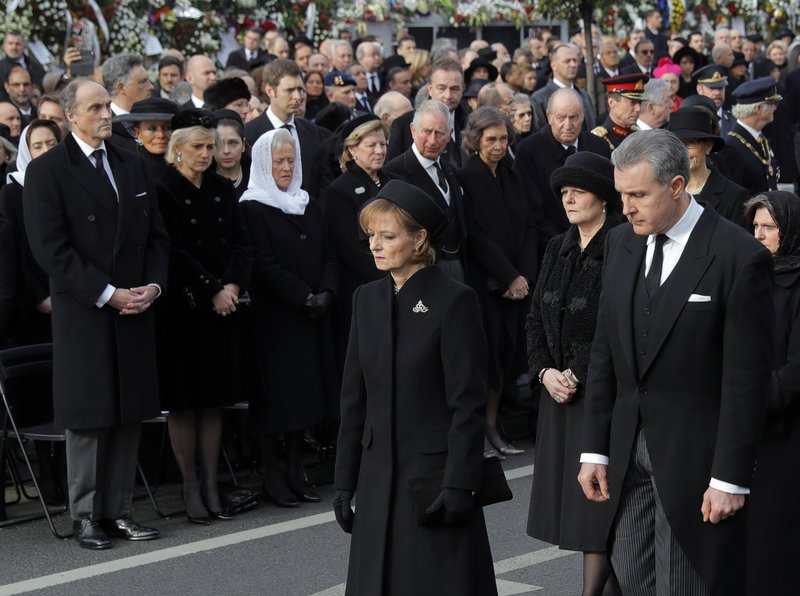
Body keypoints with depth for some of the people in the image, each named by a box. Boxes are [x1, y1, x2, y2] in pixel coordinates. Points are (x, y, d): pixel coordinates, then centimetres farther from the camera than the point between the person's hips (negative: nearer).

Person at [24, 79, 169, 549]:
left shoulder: (133, 166, 14)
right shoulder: (46, 171, -4)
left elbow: (156, 236, 15)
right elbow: (51, 249, -11)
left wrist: (152, 285, -2)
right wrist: (108, 294, -15)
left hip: (135, 311, 5)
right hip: (83, 315, -5)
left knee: (130, 414, 5)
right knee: (89, 417, 1)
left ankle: (118, 510, 14)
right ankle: (86, 515, 10)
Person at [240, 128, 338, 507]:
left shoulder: (308, 205, 15)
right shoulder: (252, 208, -5)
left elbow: (327, 255, 10)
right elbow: (264, 265, -12)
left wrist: (326, 293, -7)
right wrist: (304, 298, -15)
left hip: (311, 316, 6)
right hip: (273, 316, -6)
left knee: (304, 391, 7)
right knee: (275, 393, -3)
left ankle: (294, 471, 13)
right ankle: (272, 476, 3)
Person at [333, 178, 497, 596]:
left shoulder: (454, 302, -9)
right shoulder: (367, 300, 9)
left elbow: (468, 403, -11)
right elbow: (354, 398, 11)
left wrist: (459, 484, -15)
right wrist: (345, 481, 9)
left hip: (434, 468, -5)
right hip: (379, 473, 6)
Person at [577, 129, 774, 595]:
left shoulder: (739, 256, -13)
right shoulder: (621, 243, 7)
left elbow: (747, 378, -13)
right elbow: (605, 352, 10)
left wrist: (731, 478, -14)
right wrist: (595, 449, 8)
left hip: (695, 458, -6)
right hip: (629, 452, 6)